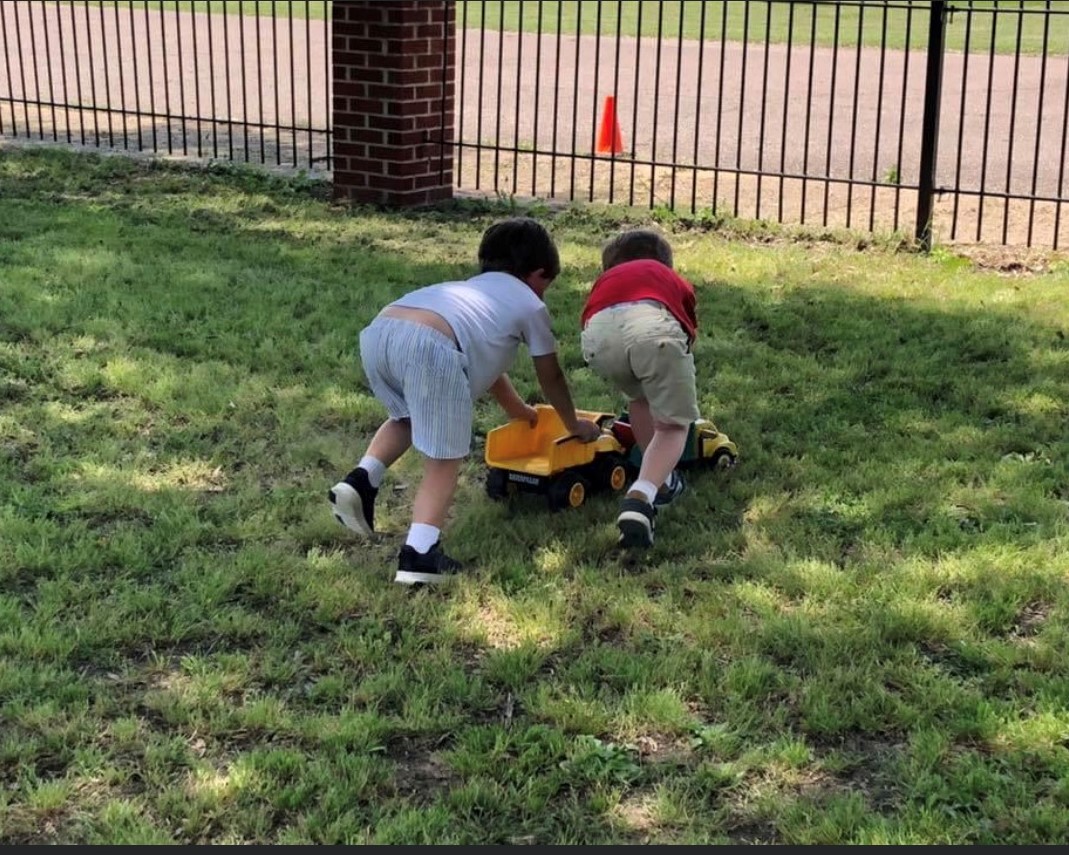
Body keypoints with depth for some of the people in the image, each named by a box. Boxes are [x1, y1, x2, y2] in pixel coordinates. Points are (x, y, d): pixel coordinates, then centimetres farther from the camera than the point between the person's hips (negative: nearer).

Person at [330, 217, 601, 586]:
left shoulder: (472, 288, 45)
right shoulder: (530, 304, 28)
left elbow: (486, 363, 58)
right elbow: (551, 379, 36)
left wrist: (522, 412, 72)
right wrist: (575, 425, 54)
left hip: (378, 330, 7)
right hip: (431, 346, -7)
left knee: (407, 418, 33)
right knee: (444, 459, 4)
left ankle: (361, 481, 14)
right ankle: (419, 554, -10)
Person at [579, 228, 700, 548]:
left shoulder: (605, 280, 46)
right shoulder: (675, 281, 43)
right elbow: (689, 335, 53)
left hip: (598, 331, 2)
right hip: (653, 324, -2)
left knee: (639, 398, 33)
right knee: (673, 424, 13)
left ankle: (659, 480, 37)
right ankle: (639, 499, -9)